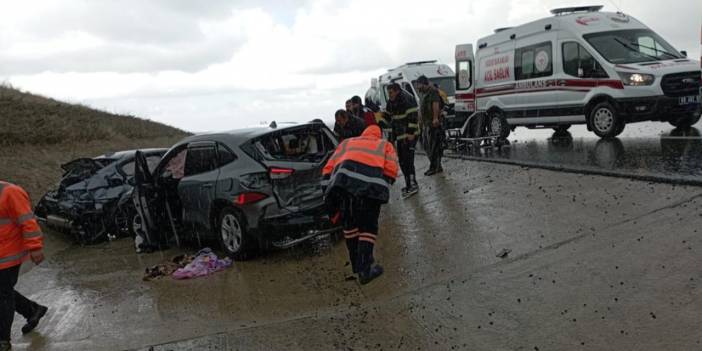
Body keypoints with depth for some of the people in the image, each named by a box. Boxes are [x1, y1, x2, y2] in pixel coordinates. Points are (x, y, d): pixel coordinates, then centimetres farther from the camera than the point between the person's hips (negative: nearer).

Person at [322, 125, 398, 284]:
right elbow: (391, 170, 12)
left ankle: (358, 265, 29)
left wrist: (328, 196, 27)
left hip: (343, 182, 2)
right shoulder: (385, 145, 32)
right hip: (371, 185, -2)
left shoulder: (346, 143, 37)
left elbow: (328, 169, 26)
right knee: (368, 227, 12)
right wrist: (382, 190, 22)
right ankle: (365, 270, 9)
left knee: (349, 224, 19)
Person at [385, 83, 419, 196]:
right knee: (402, 161, 10)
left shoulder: (407, 99, -13)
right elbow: (390, 119, 21)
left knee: (407, 159, -15)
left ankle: (413, 184, -11)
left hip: (409, 135, -9)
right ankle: (409, 184, 19)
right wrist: (392, 136, 18)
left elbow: (413, 116, -18)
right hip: (400, 135, 9)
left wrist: (411, 133, -21)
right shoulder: (391, 103, 13)